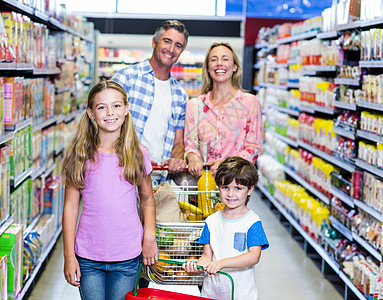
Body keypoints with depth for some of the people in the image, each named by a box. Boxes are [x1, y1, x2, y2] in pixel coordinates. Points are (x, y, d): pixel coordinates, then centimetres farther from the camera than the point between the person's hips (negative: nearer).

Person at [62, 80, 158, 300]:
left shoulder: (138, 154, 0)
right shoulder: (80, 156, -3)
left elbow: (147, 200, 11)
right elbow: (70, 207, -1)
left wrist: (150, 238, 0)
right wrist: (69, 256, -3)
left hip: (127, 258, 1)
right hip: (88, 257, 0)